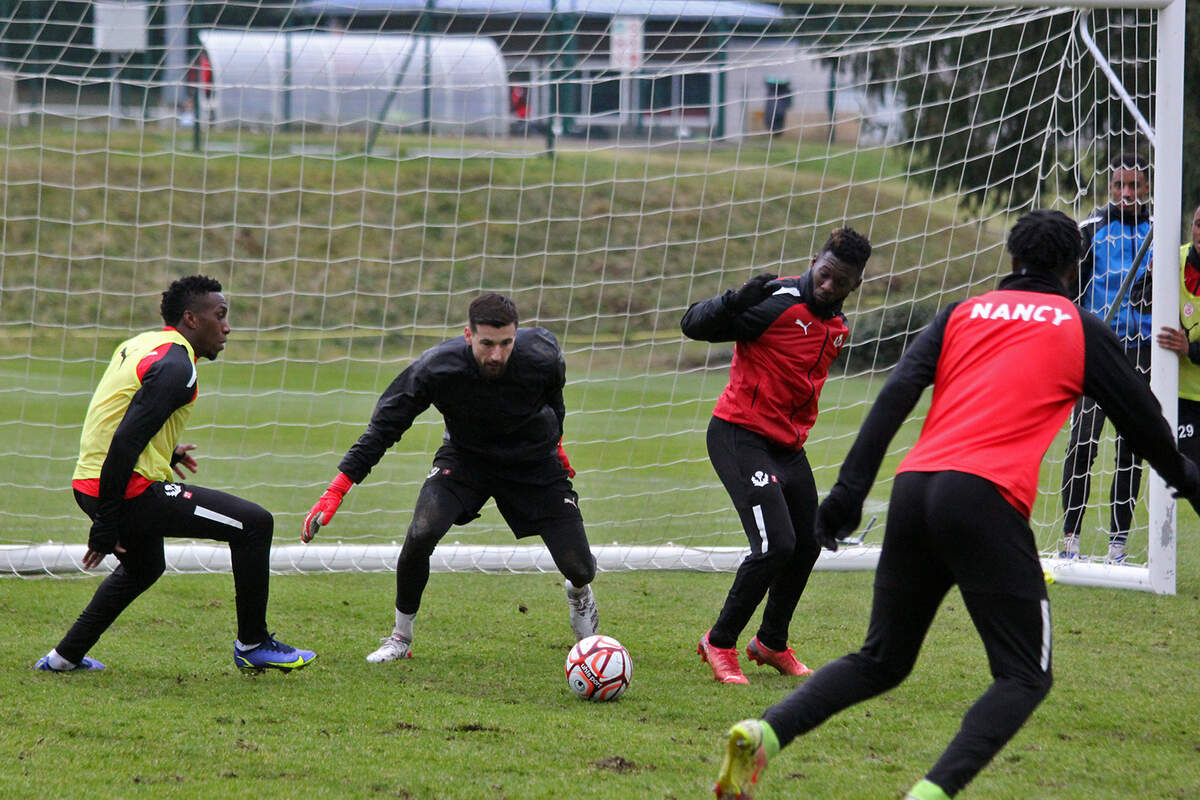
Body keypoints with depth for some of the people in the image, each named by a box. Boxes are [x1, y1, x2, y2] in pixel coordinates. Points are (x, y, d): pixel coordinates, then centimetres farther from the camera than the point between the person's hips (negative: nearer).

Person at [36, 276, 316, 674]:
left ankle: (66, 656, 34)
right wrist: (106, 528, -22)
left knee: (143, 568, 36)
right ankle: (252, 645, 1)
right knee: (254, 524, -6)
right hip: (132, 491, -10)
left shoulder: (141, 344, 14)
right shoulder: (175, 368, -15)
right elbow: (125, 442, -24)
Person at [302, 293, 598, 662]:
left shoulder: (542, 355, -27)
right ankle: (401, 637, -1)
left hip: (534, 460, 1)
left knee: (579, 568, -6)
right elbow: (384, 426, -21)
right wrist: (337, 489, -27)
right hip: (465, 457, -1)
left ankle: (579, 594, 36)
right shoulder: (435, 368, -31)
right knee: (420, 535, -27)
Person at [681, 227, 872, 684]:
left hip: (787, 446, 9)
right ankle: (719, 643, -2)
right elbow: (693, 325, -20)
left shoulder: (837, 326, 8)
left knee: (808, 544, 15)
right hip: (740, 437, -9)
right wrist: (737, 301, -37)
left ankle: (771, 644, 35)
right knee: (776, 544, -18)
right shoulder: (778, 303, -17)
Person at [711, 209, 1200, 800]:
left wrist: (849, 490, 3)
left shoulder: (964, 313, 21)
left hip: (914, 488, 5)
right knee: (1025, 677, 2)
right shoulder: (1080, 329, 14)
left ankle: (764, 733, -5)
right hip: (986, 497, -5)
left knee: (881, 662, 17)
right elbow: (1141, 418, 22)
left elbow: (896, 395, 7)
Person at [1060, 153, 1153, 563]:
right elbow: (1070, 288, 3)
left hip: (1142, 347, 2)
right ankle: (1071, 535, -1)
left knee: (1131, 446, 3)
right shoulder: (1092, 230, 1)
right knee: (1083, 442, -8)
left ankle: (1118, 542, 7)